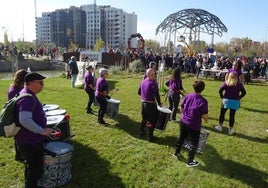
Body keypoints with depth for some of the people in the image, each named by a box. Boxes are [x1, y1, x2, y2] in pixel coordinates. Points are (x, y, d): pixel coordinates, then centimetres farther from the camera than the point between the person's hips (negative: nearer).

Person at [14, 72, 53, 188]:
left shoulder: (28, 95, 7)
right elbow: (25, 120, -37)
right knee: (35, 167, 7)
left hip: (29, 139, 10)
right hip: (30, 141, -10)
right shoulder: (28, 98, -27)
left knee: (31, 165, 27)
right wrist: (42, 131, -29)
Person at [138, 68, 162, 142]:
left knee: (144, 119, 23)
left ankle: (141, 132, 34)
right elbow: (157, 95, -16)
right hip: (151, 104, -7)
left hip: (143, 103, 7)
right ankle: (150, 137, 12)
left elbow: (139, 92, 12)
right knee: (151, 121, 5)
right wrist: (159, 103, -1)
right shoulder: (153, 84, -19)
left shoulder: (142, 82, 4)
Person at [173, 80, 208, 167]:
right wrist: (206, 120, 6)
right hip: (194, 125, -5)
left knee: (181, 137, 26)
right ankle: (190, 161, 23)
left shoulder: (187, 96, -6)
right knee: (194, 143, 14)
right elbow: (205, 116, -17)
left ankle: (176, 152, 44)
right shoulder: (203, 101, -20)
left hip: (183, 121, 5)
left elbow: (181, 109, 4)